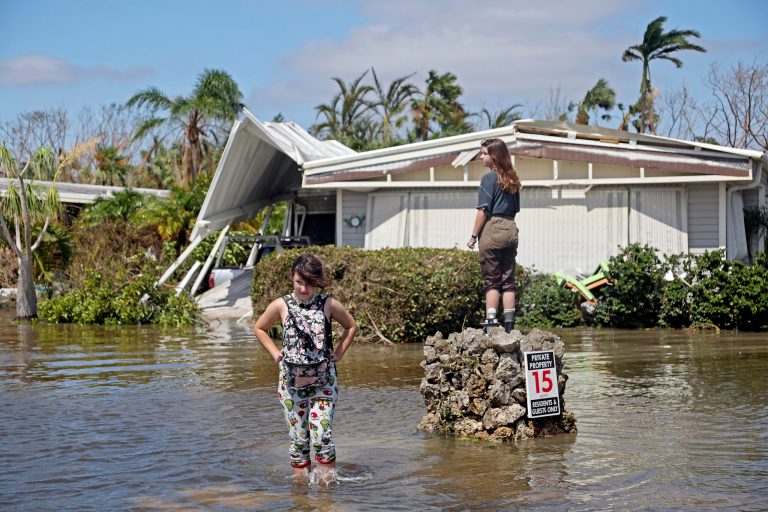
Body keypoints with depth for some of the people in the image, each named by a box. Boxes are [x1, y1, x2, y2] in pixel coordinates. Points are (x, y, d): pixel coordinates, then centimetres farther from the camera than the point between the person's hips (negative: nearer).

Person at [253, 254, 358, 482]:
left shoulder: (328, 304, -4)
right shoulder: (281, 305, -3)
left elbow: (351, 326, 13)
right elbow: (259, 328, 15)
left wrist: (339, 353, 4)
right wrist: (275, 352, 5)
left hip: (323, 383, -1)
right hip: (291, 384, 1)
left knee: (322, 436, -10)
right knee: (298, 439, 6)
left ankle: (327, 482, 0)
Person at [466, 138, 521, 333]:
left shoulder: (489, 178, -9)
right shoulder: (512, 179, 11)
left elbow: (483, 211, -11)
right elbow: (515, 209, 14)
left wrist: (473, 236, -6)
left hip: (492, 229, -6)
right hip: (511, 229, 6)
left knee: (491, 281, -2)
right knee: (508, 280, 7)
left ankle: (490, 323, -7)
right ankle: (509, 326, 6)